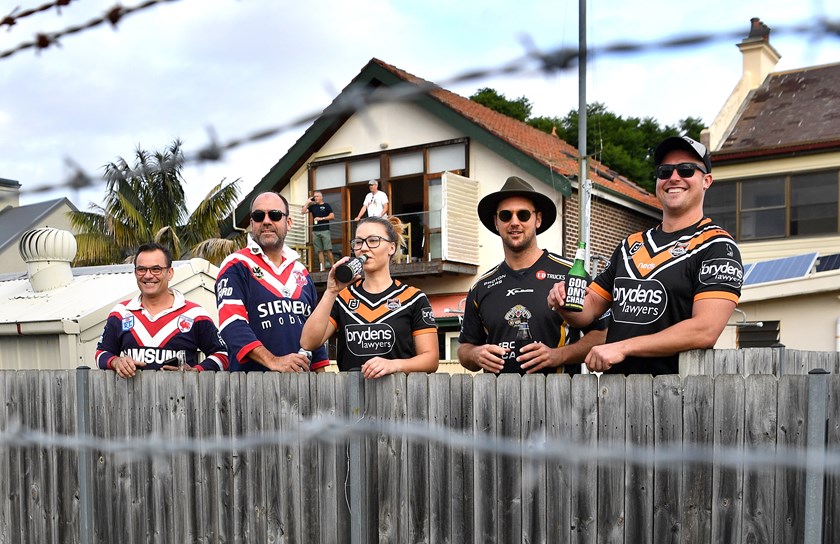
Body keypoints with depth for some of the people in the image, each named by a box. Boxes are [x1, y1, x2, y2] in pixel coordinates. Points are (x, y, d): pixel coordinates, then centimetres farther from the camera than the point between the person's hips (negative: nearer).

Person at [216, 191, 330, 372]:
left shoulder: (301, 272, 15)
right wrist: (272, 361, -26)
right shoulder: (236, 266, -3)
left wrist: (320, 371, 10)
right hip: (250, 380, -5)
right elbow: (232, 323, -16)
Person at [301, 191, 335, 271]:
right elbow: (303, 211, 9)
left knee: (328, 249, -11)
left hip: (325, 230, -4)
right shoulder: (313, 206, 16)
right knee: (319, 250, 1)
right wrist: (308, 202, 5)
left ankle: (332, 266, -11)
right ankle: (322, 268, 1)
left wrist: (321, 218, -9)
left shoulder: (326, 206, 5)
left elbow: (332, 216, -3)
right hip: (315, 231, 4)